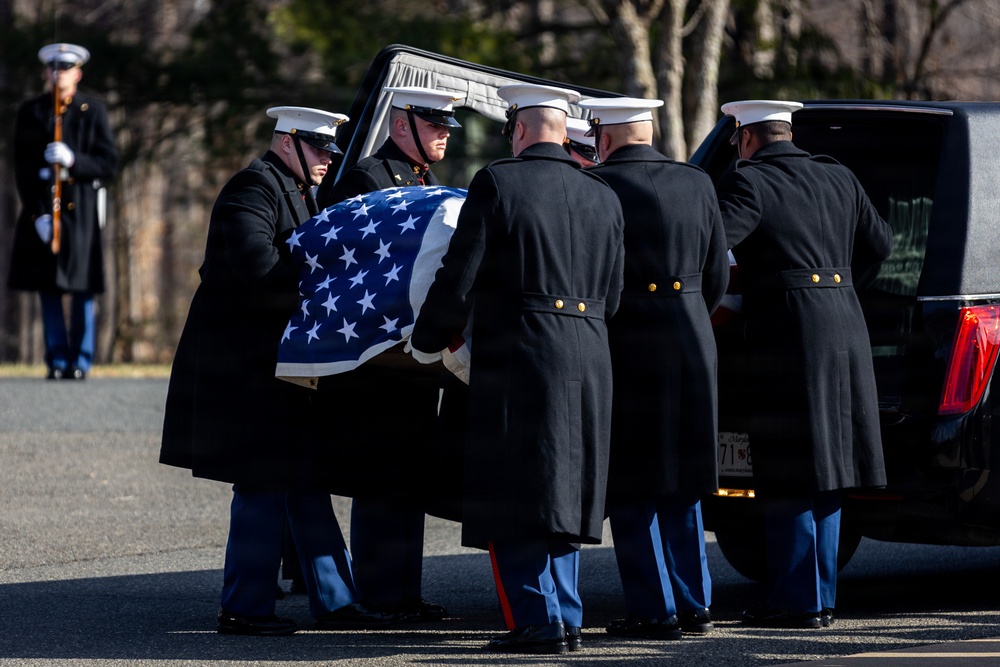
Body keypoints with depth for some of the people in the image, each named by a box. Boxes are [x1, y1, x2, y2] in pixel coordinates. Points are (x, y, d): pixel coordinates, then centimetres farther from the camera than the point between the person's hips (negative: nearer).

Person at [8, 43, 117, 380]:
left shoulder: (93, 110, 3)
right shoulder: (30, 112, 6)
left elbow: (109, 164, -1)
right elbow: (22, 169, 2)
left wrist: (73, 161, -18)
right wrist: (37, 214, -8)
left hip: (81, 210, -1)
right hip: (41, 210, 1)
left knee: (82, 289, -2)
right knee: (48, 290, 2)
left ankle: (80, 361, 5)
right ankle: (57, 361, 8)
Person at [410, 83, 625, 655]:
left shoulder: (498, 183, -7)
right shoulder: (603, 196, 10)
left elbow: (459, 279, -8)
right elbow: (612, 296, 13)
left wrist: (428, 344, 6)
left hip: (516, 359, -6)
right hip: (589, 365, 6)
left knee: (515, 500, 0)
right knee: (560, 494, 15)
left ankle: (539, 622, -4)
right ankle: (567, 620, 15)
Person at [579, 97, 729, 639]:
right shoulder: (697, 184, 6)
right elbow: (717, 274, 12)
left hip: (625, 347, -5)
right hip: (691, 346, 5)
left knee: (630, 491, 3)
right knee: (682, 487, 16)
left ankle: (654, 610, 1)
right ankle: (693, 604, 18)